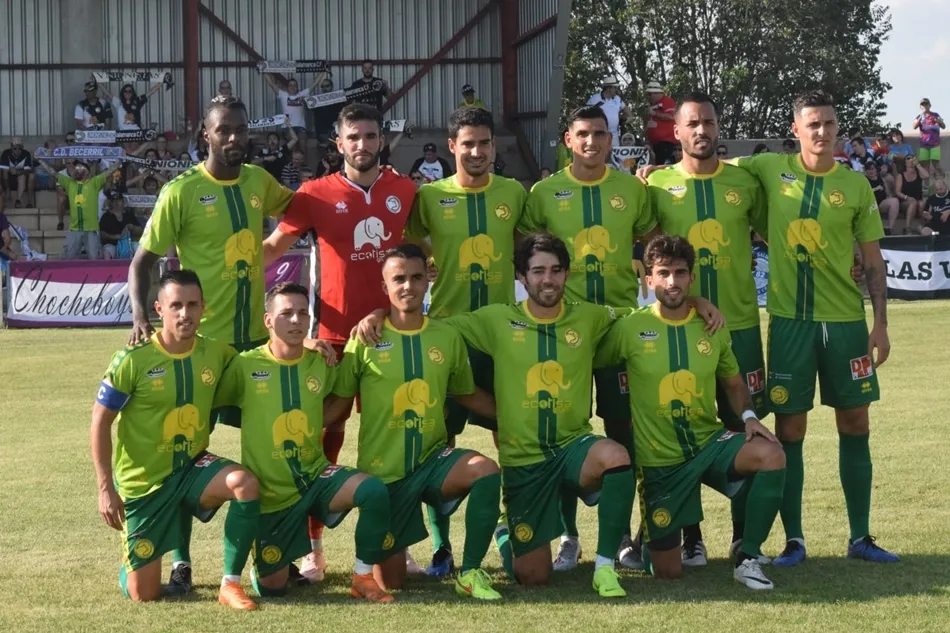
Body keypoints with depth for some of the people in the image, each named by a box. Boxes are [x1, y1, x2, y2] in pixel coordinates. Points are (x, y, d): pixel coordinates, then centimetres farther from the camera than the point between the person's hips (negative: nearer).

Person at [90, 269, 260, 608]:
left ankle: (230, 584, -17)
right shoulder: (133, 360, -18)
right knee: (143, 594, -2)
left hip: (192, 467, 3)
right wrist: (106, 488, -15)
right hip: (143, 481, -3)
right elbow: (100, 420, -11)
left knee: (246, 483, -31)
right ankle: (132, 562, 37)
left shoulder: (216, 353, -6)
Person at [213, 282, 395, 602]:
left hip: (315, 476, 2)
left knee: (375, 491, -28)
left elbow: (334, 399, 18)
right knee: (271, 587, 2)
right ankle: (265, 565, 40)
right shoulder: (245, 365, -11)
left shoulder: (320, 363, -2)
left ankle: (363, 577, -10)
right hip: (270, 491, -2)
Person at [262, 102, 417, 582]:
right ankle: (312, 547, 8)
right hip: (334, 334, -2)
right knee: (323, 438, 2)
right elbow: (274, 245, 2)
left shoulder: (405, 192, 5)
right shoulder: (316, 195, -2)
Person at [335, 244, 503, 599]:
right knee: (390, 586, 2)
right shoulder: (365, 339, -6)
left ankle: (470, 573, -17)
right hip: (383, 471, -2)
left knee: (486, 471, -33)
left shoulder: (447, 337, 1)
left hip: (433, 458, 2)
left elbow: (468, 395, 15)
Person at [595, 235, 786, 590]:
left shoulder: (712, 328, 0)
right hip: (661, 460, -2)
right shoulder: (631, 328, -9)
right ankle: (651, 540, 38)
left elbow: (734, 383, 14)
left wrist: (748, 416, -6)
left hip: (710, 443, 2)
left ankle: (747, 558, -13)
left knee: (772, 455, -31)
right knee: (668, 572, -2)